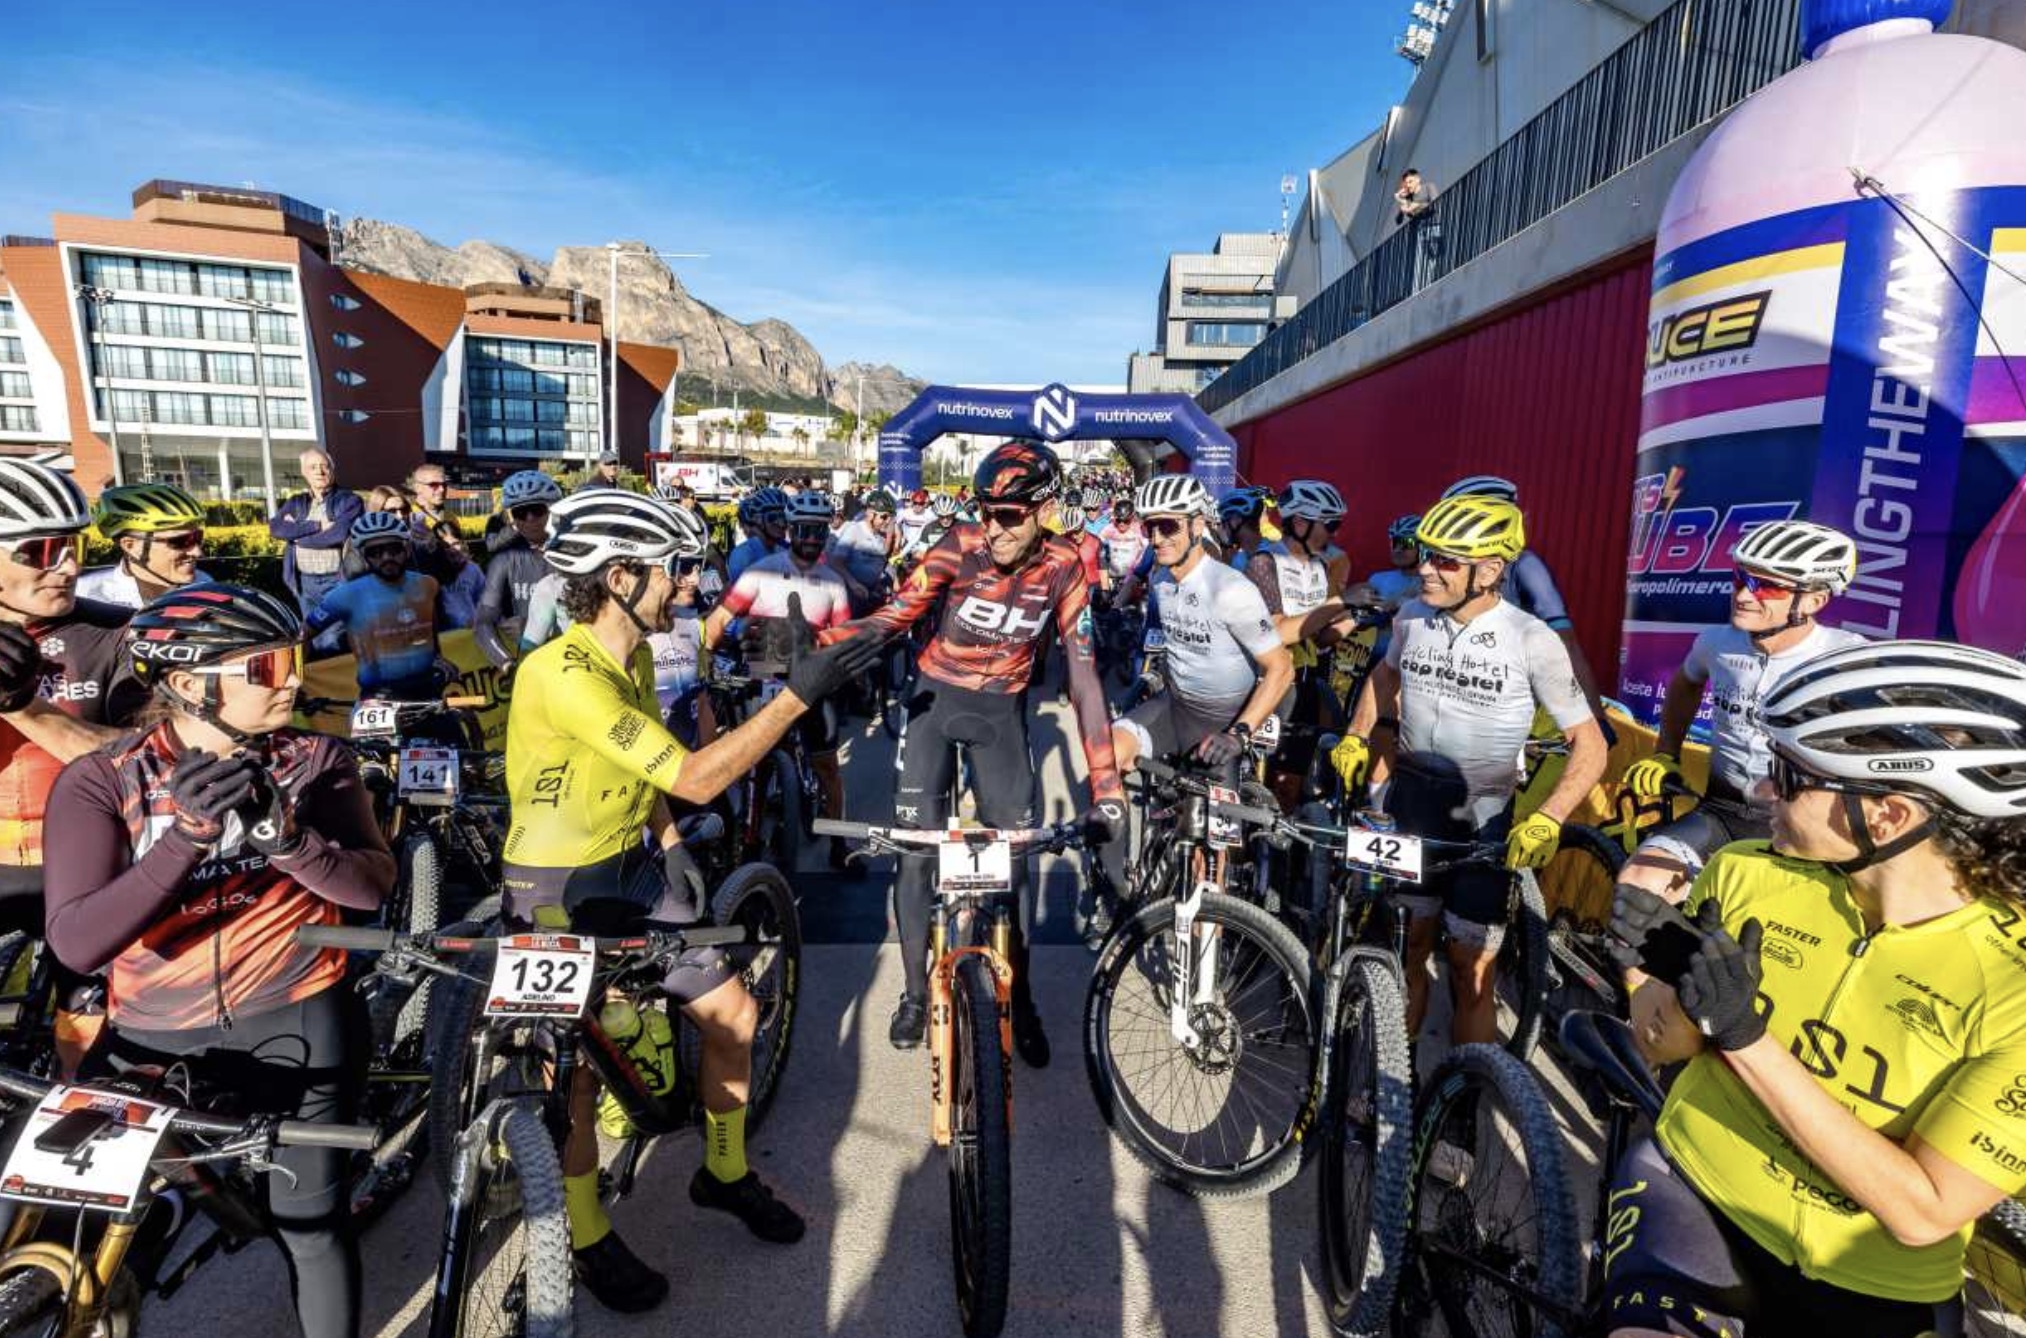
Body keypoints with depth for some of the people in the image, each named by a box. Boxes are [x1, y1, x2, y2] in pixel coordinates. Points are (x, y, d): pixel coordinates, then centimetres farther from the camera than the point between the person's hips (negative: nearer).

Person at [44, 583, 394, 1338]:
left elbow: (372, 886, -13)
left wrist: (285, 833, -31)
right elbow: (76, 946, -20)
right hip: (152, 1037, 1)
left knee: (310, 1219, 3)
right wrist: (189, 834, -33)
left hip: (295, 1021, 0)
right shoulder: (100, 782, -8)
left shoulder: (315, 760, -5)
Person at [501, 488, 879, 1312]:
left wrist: (672, 848, 3)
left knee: (735, 1014, 8)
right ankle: (586, 1237, 32)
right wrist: (798, 695, -36)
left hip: (632, 870, 8)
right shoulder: (563, 674, -29)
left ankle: (724, 1174, 32)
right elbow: (695, 778, -33)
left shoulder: (635, 657, 0)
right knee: (577, 1065, 6)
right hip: (555, 892, -7)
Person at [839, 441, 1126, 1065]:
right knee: (916, 846, -1)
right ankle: (915, 992, 20)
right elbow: (889, 619, -25)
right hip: (935, 698, 0)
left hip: (1001, 711, 1)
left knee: (1012, 853, 3)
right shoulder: (961, 547, -21)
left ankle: (1020, 999, 23)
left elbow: (1083, 674, -19)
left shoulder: (1063, 565, -18)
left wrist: (1106, 785, -24)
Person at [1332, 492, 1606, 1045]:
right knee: (1407, 948, 13)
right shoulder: (1411, 617, -5)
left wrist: (1547, 819, -24)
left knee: (1471, 968, 4)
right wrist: (1355, 737, 7)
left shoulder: (1532, 640, -16)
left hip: (1485, 819, -3)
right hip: (1412, 802, 3)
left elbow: (1589, 743, -11)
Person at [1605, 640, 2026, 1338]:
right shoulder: (1743, 873, -12)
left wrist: (1744, 1036, -27)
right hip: (1690, 1189, 0)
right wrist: (1682, 985, -23)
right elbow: (1661, 1046, -1)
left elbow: (1922, 1214, -17)